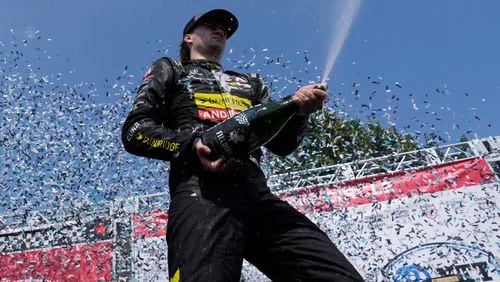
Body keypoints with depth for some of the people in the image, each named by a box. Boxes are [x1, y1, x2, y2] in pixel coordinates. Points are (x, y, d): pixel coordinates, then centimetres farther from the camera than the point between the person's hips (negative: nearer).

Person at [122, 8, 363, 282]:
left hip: (257, 194, 4)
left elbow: (281, 143, 24)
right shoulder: (170, 70, 26)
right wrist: (191, 145, -9)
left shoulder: (250, 83, 35)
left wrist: (297, 109, 0)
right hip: (201, 189, -3)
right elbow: (135, 131, 11)